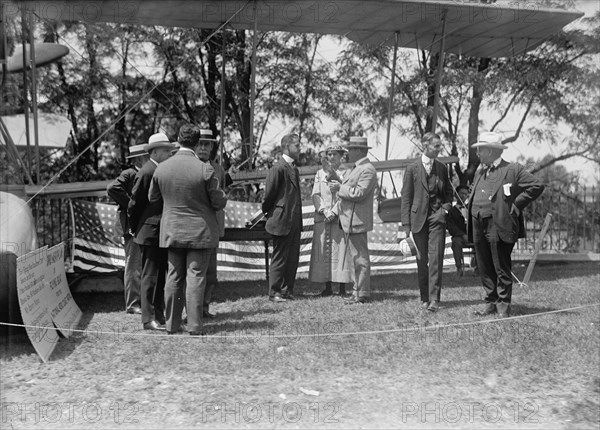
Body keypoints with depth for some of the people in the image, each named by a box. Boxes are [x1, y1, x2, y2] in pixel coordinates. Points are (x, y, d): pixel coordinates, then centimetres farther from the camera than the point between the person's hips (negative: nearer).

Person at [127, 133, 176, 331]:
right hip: (150, 232, -8)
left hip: (162, 233, 8)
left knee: (161, 276, 13)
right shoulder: (146, 172, -14)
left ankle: (159, 315, 22)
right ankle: (149, 320, 3)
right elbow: (134, 204, -11)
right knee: (150, 276, -3)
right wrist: (135, 230, -2)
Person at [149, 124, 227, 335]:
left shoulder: (161, 168, -2)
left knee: (174, 277, 11)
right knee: (195, 277, 0)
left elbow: (153, 198, 9)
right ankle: (194, 327, 2)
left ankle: (172, 324, 17)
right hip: (200, 231, -4)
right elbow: (219, 202, -10)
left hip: (171, 231, 4)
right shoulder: (205, 169, -15)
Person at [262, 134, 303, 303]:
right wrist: (266, 211, 2)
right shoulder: (278, 168, -13)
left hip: (295, 222, 8)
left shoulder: (294, 169, 15)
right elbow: (269, 194, -10)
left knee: (293, 258, 11)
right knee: (279, 258, 0)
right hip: (281, 221, -8)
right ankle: (274, 292, 9)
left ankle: (287, 291, 20)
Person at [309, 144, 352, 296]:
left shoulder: (346, 173, 4)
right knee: (323, 251, 1)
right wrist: (325, 211, -8)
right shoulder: (320, 173, 13)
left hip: (340, 217, -3)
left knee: (341, 250, -6)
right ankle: (327, 287, 9)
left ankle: (342, 288, 0)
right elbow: (315, 195, 5)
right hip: (322, 217, 3)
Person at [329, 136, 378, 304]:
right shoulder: (356, 169, 20)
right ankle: (358, 290, 21)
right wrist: (335, 211, 18)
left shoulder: (368, 170, -13)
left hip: (357, 221, -10)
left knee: (360, 258, -5)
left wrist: (339, 188, -14)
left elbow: (359, 193, -24)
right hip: (349, 221, 10)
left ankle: (362, 294, 0)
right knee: (356, 258, 14)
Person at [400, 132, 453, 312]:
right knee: (421, 260, 7)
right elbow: (405, 197, -1)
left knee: (436, 258, -8)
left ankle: (434, 299, -8)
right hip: (418, 218, -1)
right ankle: (424, 297, 19)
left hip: (437, 217, 1)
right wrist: (406, 224, -6)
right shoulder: (412, 169, -1)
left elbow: (449, 191, 20)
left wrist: (446, 207, 1)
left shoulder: (441, 168, 7)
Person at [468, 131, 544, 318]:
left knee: (501, 268, -1)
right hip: (479, 227, 7)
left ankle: (503, 304, 8)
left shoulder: (513, 170, -4)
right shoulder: (479, 173, 18)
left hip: (499, 226, -7)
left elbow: (537, 186, -8)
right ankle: (491, 302, 19)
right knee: (485, 269, 10)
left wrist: (515, 205, -9)